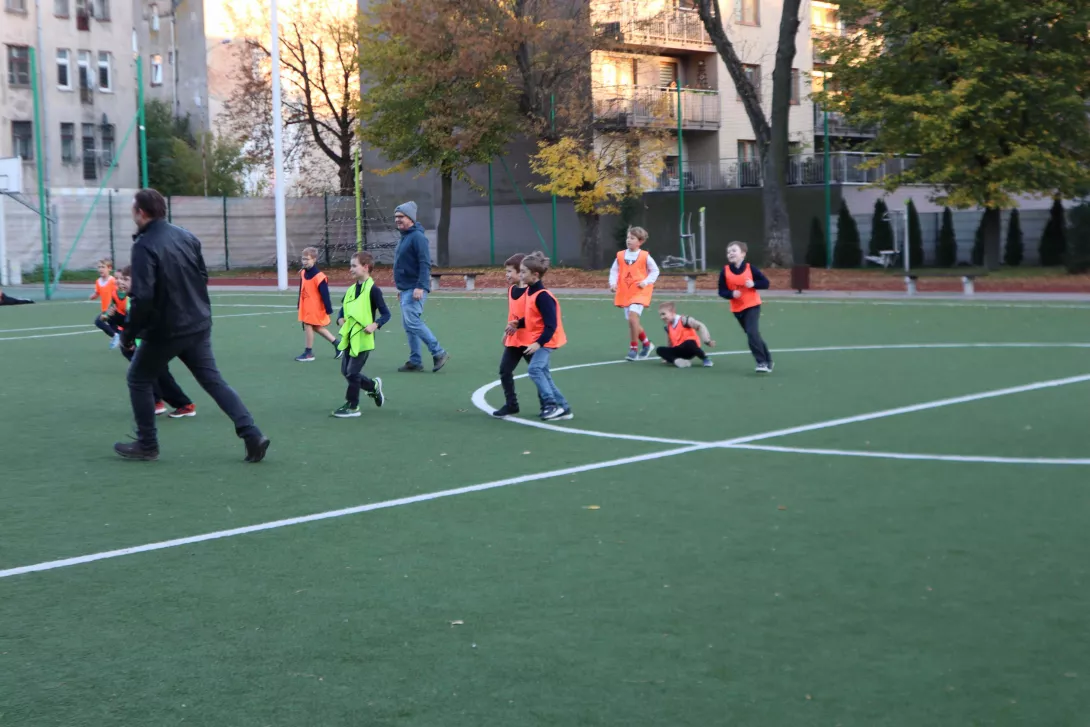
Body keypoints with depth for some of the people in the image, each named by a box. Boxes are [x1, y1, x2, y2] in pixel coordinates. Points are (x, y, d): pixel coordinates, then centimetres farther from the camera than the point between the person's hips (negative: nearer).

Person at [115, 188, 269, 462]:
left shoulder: (144, 246, -17)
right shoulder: (186, 237, 6)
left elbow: (143, 297, -24)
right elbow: (203, 276, 16)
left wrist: (128, 334, -13)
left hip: (164, 330, -6)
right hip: (199, 325, 7)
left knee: (139, 379, 14)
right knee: (212, 379, 10)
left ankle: (147, 444, 18)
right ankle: (252, 434, -1)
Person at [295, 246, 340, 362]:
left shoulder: (319, 277, -22)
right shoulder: (303, 273, 3)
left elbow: (325, 295, -19)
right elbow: (302, 291, 13)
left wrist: (328, 309, -16)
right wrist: (300, 305, 18)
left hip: (315, 307, -9)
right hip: (306, 306, 9)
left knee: (308, 326, -2)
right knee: (316, 327, 16)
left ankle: (308, 353, 12)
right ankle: (337, 343, 28)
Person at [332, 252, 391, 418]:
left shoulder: (372, 290, -12)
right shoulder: (351, 290, 10)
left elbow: (386, 314, -11)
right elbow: (343, 309, 20)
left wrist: (375, 325, -26)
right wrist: (340, 319, 0)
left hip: (363, 339, -8)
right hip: (349, 337, 8)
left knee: (352, 372, -4)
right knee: (346, 371, 12)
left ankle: (352, 406, 8)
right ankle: (373, 386, 31)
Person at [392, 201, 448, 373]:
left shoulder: (417, 237, -13)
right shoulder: (404, 238, 17)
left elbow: (425, 263, -20)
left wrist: (420, 287, -26)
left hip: (415, 289, -10)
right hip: (406, 288, 10)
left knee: (412, 321, -16)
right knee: (408, 324, 9)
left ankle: (438, 353, -10)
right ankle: (415, 361, 14)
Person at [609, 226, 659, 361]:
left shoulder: (645, 256, -6)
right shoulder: (620, 255, 2)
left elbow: (655, 271, 2)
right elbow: (614, 270, 7)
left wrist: (646, 282, -11)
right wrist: (613, 283, -9)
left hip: (639, 292, -5)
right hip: (624, 293, 5)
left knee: (632, 317, -22)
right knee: (632, 322, 9)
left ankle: (634, 348, -11)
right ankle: (646, 344, 33)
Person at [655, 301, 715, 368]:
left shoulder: (683, 320, -11)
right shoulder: (668, 327, 11)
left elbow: (700, 326, -19)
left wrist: (707, 341, -29)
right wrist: (668, 357, 17)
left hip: (689, 349, -6)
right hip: (679, 351, 6)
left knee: (689, 344, -41)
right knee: (660, 350, -11)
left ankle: (705, 359, -16)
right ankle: (678, 360, -30)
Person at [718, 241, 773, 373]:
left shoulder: (750, 268, -9)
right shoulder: (725, 271, -5)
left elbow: (765, 283, -5)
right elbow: (722, 291, -3)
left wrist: (753, 284, -23)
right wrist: (731, 294, -23)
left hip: (752, 306, -3)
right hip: (737, 309, 3)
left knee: (753, 333, -19)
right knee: (753, 335, 11)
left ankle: (762, 362, -12)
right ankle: (767, 360, 25)